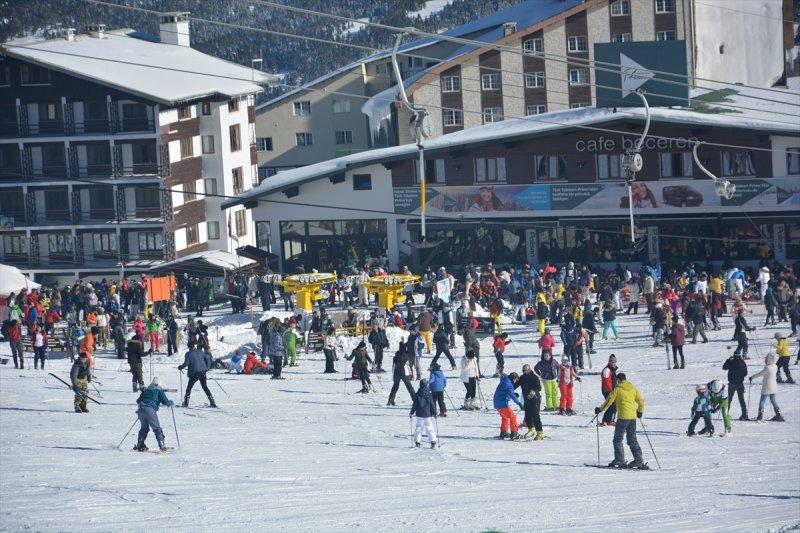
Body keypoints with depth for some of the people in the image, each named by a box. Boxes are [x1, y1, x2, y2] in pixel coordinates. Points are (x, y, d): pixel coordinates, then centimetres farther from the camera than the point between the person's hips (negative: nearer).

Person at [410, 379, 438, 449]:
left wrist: (412, 413, 8)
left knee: (419, 427, 7)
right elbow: (432, 404, 0)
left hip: (419, 414, 0)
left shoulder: (417, 394, -5)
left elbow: (415, 405, -1)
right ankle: (433, 441, -1)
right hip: (427, 414, 0)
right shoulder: (428, 394, -4)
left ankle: (417, 442, 3)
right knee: (429, 427, 5)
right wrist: (434, 413, 9)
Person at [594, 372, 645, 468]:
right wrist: (640, 411, 29)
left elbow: (609, 401, -3)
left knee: (618, 439, 2)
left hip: (623, 417, -6)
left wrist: (600, 410, 10)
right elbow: (641, 401, 12)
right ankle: (638, 459, 5)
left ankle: (620, 460, -6)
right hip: (633, 417, 6)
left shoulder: (617, 389, -3)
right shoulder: (633, 388, 11)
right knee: (632, 439, 12)